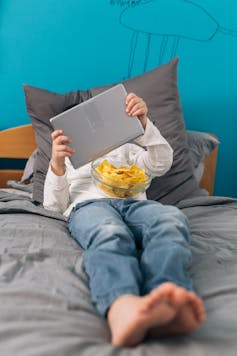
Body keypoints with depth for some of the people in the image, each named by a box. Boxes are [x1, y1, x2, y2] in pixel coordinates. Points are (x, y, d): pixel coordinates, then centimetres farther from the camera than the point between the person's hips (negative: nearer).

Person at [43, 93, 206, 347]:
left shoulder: (124, 148, 39)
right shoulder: (66, 157, 36)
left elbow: (162, 165, 18)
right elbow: (53, 206, 18)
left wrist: (143, 123, 4)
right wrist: (57, 165, -1)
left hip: (133, 202, 2)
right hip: (88, 205, -1)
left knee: (172, 219, -35)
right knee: (110, 234, -40)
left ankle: (167, 306, -62)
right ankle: (123, 309, -70)